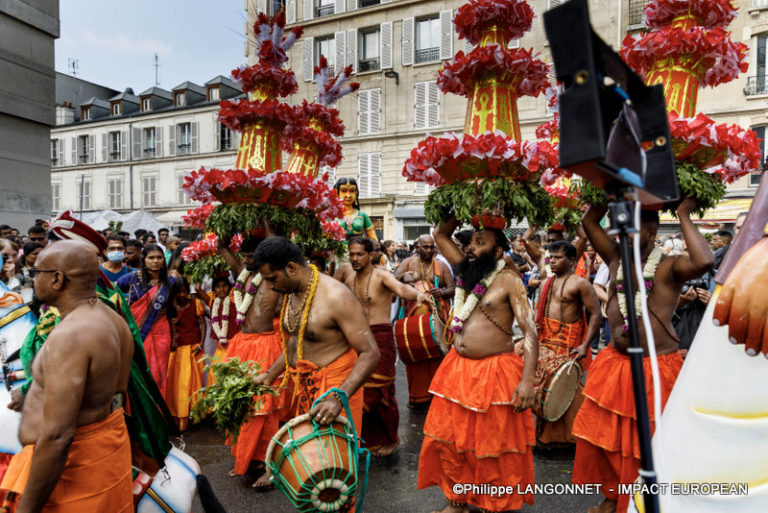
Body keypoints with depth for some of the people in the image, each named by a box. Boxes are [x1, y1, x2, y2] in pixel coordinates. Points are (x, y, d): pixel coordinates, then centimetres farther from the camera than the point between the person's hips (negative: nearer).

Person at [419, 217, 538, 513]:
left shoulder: (508, 279, -8)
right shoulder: (467, 271, 9)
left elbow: (530, 331, -14)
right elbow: (441, 236, 18)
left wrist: (528, 379, -22)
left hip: (494, 373, -6)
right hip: (457, 369, 7)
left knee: (494, 447, 6)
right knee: (449, 439, 13)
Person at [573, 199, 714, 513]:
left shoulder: (669, 267, -10)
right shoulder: (617, 259, 5)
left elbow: (705, 262, -31)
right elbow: (589, 221, 7)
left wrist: (684, 216, -21)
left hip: (655, 369, -5)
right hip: (613, 364, 6)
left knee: (643, 445, 8)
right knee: (602, 435, 14)